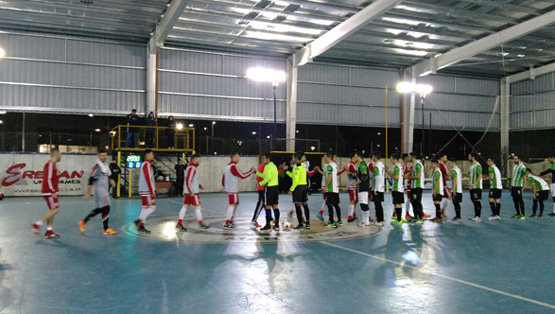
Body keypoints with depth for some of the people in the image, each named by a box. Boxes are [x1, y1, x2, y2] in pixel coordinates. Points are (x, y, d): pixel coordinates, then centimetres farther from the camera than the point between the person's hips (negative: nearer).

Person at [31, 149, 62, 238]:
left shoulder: (53, 164, 16)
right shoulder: (50, 164, -15)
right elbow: (48, 179, -21)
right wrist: (53, 192, -21)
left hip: (51, 192, 10)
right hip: (49, 192, -10)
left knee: (52, 210, 10)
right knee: (55, 209, -11)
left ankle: (49, 232, 12)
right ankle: (37, 224, -7)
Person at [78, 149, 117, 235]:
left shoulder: (105, 165, 14)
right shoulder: (97, 166, -14)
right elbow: (91, 180, -16)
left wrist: (110, 180, 8)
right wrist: (88, 193, -17)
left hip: (105, 191, 9)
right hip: (100, 190, -9)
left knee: (99, 209, 14)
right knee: (106, 208, -7)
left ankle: (83, 222, 22)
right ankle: (106, 229, 3)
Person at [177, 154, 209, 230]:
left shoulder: (191, 167, 17)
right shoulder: (192, 168, -15)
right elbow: (188, 180, -22)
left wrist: (199, 185, 17)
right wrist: (191, 192, -23)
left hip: (187, 192, 10)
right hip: (193, 192, -10)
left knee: (185, 206, 8)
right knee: (198, 206, -2)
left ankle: (179, 224, 7)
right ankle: (201, 224, 4)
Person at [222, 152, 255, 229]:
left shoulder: (228, 166, 14)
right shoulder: (233, 167, -16)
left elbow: (223, 177, 20)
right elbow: (242, 176, -17)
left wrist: (224, 186, 28)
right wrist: (251, 171, -9)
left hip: (229, 188, 10)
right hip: (233, 190, -10)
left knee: (236, 203, 19)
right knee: (232, 205, -6)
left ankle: (230, 219, 24)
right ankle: (226, 224, -4)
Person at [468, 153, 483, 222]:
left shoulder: (477, 165, -13)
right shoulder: (472, 166, 17)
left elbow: (480, 176, -20)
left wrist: (475, 184, -26)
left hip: (477, 187, -9)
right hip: (472, 187, 10)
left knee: (477, 201, -7)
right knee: (474, 201, 12)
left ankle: (479, 216, -3)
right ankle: (476, 215, 18)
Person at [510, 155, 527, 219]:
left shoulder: (522, 167, -11)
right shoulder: (514, 166, 14)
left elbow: (524, 177, -12)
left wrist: (523, 187, -16)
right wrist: (511, 184, 17)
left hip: (518, 186, -8)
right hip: (513, 185, 8)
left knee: (520, 200, -5)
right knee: (515, 200, 10)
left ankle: (523, 214, 1)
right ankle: (518, 213, 18)